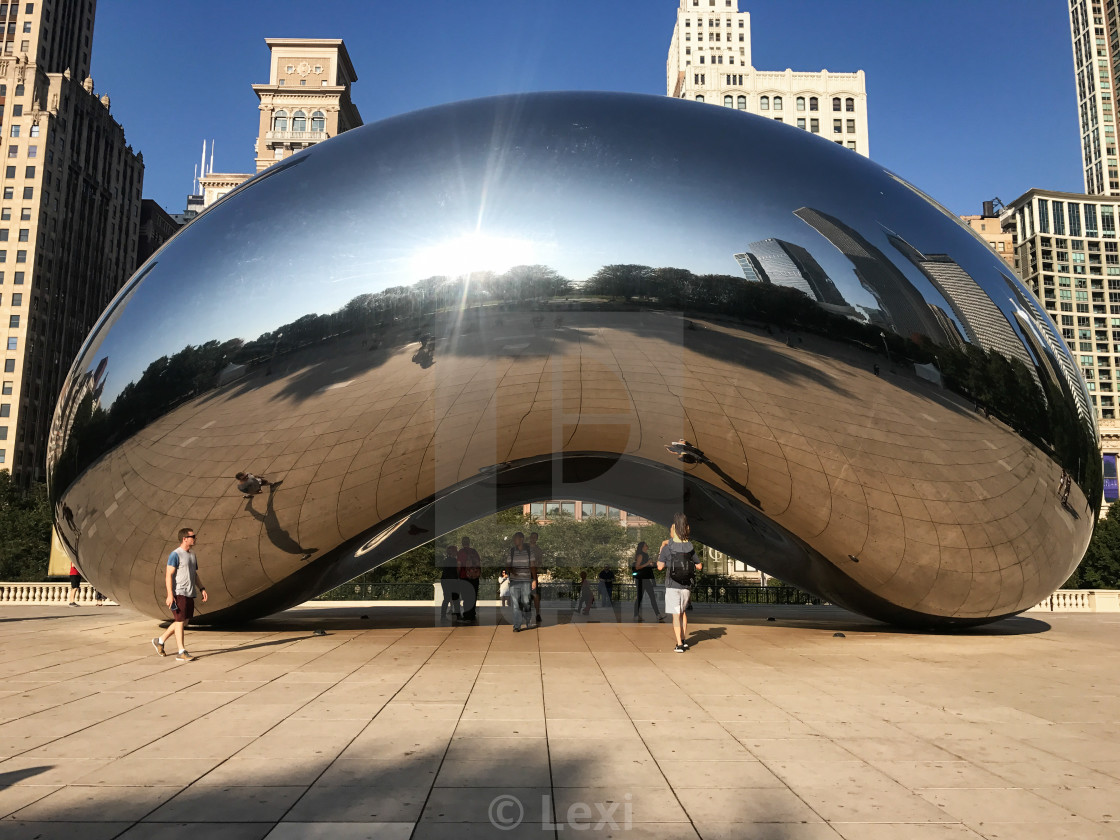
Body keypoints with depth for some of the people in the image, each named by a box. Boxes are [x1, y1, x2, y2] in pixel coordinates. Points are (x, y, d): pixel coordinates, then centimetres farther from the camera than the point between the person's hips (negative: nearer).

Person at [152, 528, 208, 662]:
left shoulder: (192, 555, 16)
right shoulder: (175, 554, -10)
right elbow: (169, 575, -14)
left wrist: (202, 589, 14)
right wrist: (170, 594, -20)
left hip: (189, 594, 9)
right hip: (179, 593, -9)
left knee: (185, 621, 13)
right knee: (180, 621, -5)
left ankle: (160, 641, 29)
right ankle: (182, 653, -1)